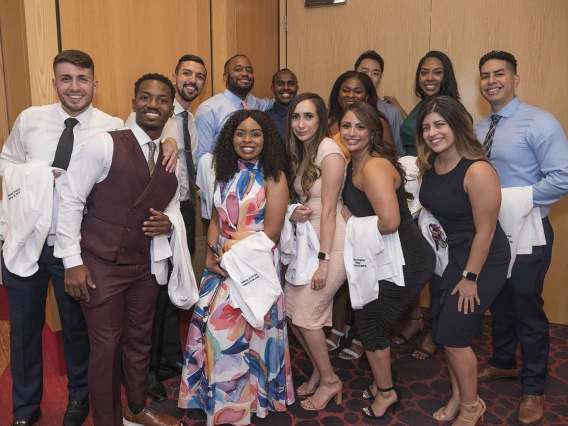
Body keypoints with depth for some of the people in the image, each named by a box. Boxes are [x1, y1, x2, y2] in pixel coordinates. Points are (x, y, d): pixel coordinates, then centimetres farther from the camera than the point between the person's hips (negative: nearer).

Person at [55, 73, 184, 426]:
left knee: (140, 341, 18)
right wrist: (72, 261, -13)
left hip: (145, 265, 5)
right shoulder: (104, 145, -11)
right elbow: (71, 201, -11)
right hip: (101, 265, -5)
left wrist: (168, 223, -9)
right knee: (106, 347, 5)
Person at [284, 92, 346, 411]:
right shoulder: (301, 152, 12)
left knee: (306, 315, -2)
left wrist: (323, 260, -18)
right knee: (292, 310, 8)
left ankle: (329, 381, 20)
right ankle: (320, 370, 29)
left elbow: (328, 210, -18)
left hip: (331, 243, -8)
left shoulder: (329, 152, -15)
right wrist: (293, 214, -10)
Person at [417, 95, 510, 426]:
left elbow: (485, 231, -21)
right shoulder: (428, 166, -3)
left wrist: (471, 278, -15)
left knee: (453, 334, -1)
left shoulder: (478, 171, -25)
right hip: (452, 253, 7)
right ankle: (458, 397, 36)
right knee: (442, 332, 13)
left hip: (483, 260, -7)